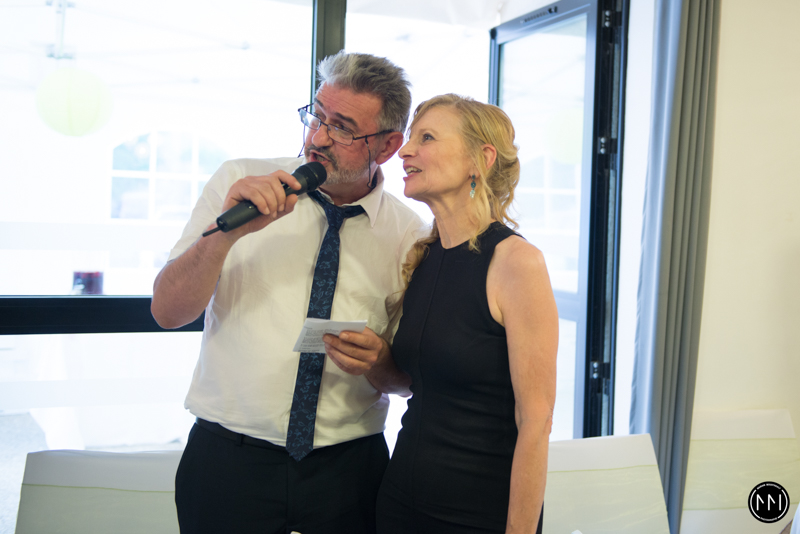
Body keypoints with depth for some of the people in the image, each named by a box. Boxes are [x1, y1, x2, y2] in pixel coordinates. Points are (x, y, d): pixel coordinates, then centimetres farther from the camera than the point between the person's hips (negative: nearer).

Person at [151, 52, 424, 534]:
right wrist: (225, 231, -24)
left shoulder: (407, 233, -2)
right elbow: (168, 311, -9)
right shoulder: (238, 182, -4)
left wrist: (377, 361, -17)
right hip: (227, 456, 0)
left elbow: (407, 376, 5)